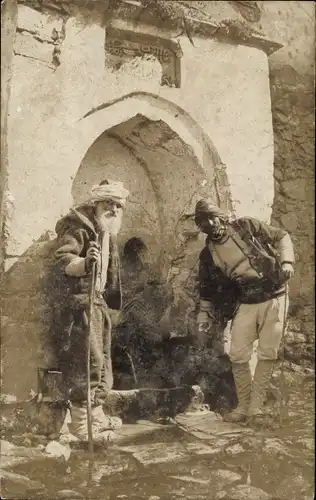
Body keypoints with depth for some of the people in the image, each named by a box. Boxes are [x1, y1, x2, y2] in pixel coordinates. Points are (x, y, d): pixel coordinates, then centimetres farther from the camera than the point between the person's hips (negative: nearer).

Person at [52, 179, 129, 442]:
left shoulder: (106, 233, 18)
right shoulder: (79, 227, -11)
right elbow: (62, 261, -25)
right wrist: (85, 263, -43)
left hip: (98, 301, 10)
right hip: (80, 302, -10)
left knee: (101, 360, 15)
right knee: (86, 361, -12)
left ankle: (96, 415, 26)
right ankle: (82, 423, -6)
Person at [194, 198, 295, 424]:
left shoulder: (246, 227, -5)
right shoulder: (208, 254, 3)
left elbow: (282, 237, 2)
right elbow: (207, 288, 13)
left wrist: (286, 262, -13)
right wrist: (205, 314, 8)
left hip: (274, 297, -2)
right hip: (245, 304, 3)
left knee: (268, 354, -2)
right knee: (238, 355, -2)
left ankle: (256, 406, 9)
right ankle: (243, 406, 14)